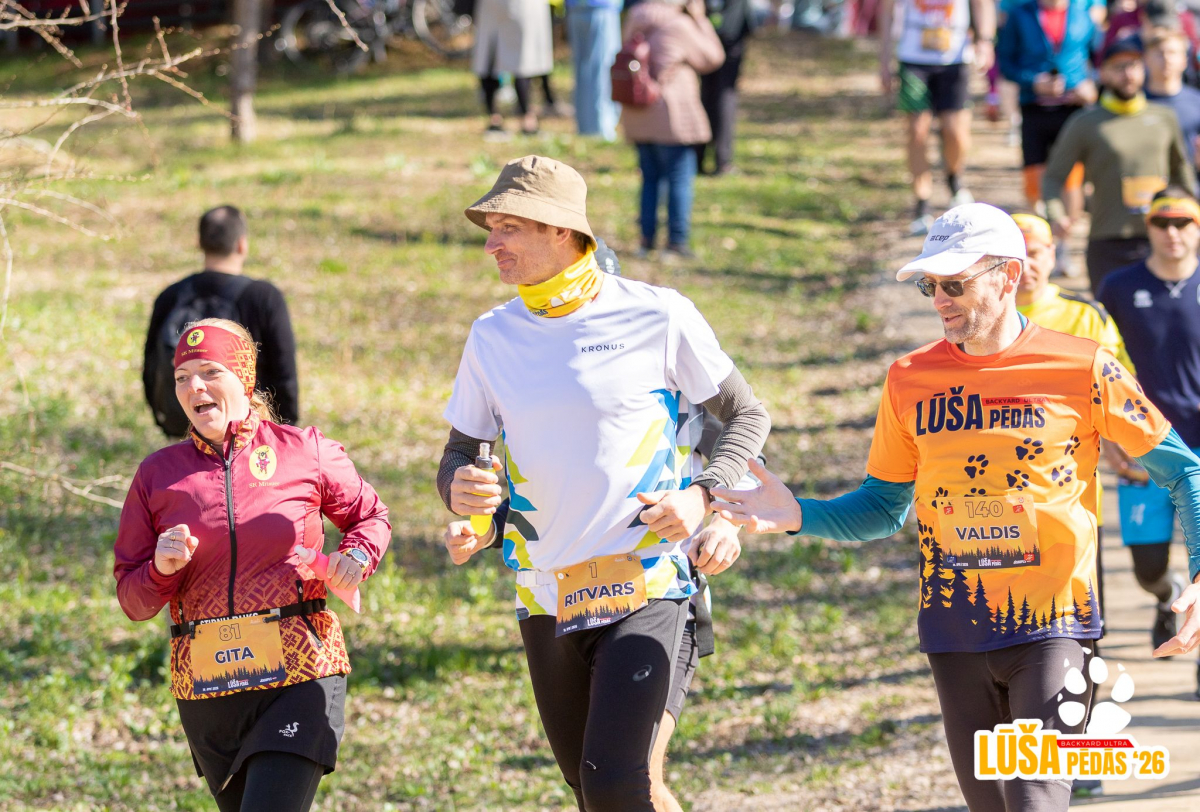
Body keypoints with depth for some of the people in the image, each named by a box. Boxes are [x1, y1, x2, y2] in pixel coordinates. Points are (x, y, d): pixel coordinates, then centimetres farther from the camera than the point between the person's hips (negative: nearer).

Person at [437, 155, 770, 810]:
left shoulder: (657, 317, -5)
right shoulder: (492, 336, 7)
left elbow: (746, 415, 5)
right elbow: (458, 455, 14)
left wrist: (701, 495, -11)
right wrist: (459, 490, -9)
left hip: (645, 590, -5)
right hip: (547, 601, 5)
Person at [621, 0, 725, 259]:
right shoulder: (679, 26, -14)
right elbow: (712, 58, -2)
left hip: (638, 118, 7)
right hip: (672, 116, -7)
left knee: (650, 178, 17)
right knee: (680, 179, 0)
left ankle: (647, 239, 17)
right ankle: (677, 243, -2)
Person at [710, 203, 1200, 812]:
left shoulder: (1082, 368, -4)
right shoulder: (911, 379, 6)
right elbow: (884, 508, 14)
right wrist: (800, 517, -4)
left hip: (1052, 625, -4)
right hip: (956, 635, 4)